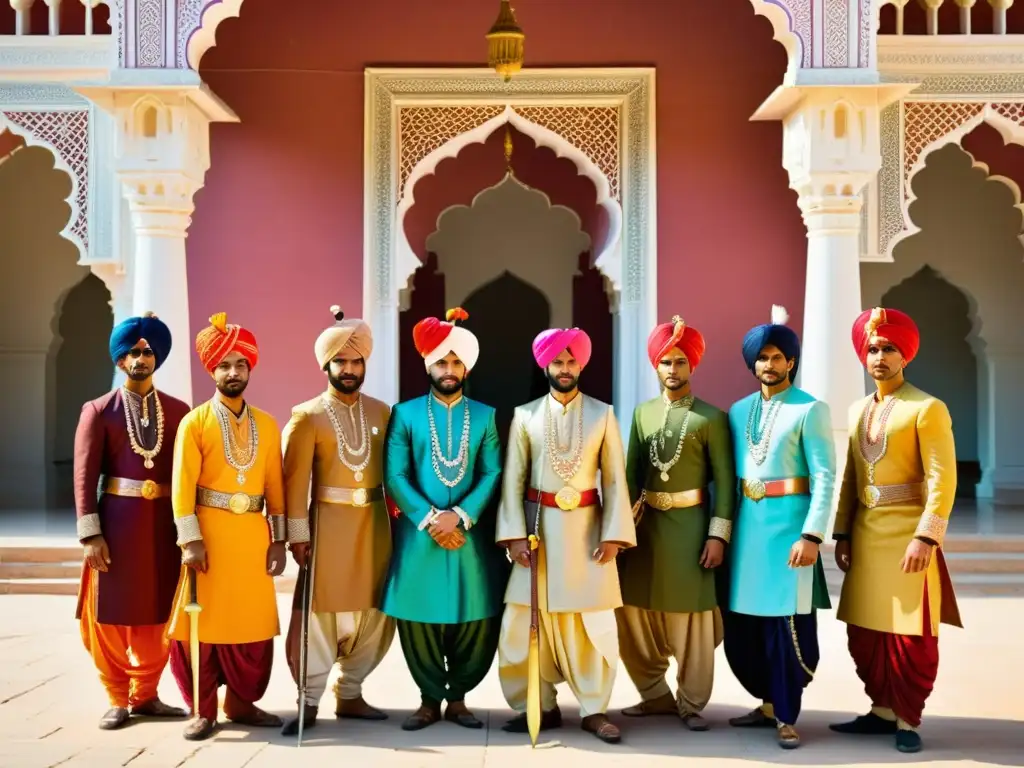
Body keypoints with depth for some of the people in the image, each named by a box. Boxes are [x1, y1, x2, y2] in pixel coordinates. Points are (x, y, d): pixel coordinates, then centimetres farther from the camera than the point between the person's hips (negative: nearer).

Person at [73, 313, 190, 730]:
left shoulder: (178, 411, 6)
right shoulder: (98, 411, 0)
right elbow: (84, 476, -5)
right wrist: (91, 534, -12)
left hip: (164, 524, 2)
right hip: (117, 522, -2)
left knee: (159, 615, 8)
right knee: (110, 615, 4)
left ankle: (145, 695, 24)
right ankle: (117, 699, 19)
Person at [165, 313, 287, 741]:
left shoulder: (266, 424, 9)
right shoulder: (194, 422, -2)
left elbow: (275, 484, 9)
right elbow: (183, 485, -7)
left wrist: (278, 538, 4)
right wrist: (190, 540, -14)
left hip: (254, 533, 3)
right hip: (210, 532, -3)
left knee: (254, 623, 8)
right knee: (203, 621, 1)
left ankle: (242, 703, 23)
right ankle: (203, 709, 14)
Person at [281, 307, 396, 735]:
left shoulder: (381, 412, 7)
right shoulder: (307, 416, -6)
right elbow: (295, 478, -9)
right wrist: (297, 532, -13)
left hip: (375, 523, 5)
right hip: (329, 523, -4)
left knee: (373, 611, 9)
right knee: (319, 611, -1)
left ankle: (350, 695, 23)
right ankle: (309, 701, 10)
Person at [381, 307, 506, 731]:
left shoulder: (485, 416, 8)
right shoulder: (404, 414, 5)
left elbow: (493, 474, 0)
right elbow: (395, 477, -3)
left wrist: (460, 515, -14)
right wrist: (430, 519, -13)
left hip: (472, 535, 1)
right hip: (418, 535, -1)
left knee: (476, 622, 3)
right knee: (419, 621, 3)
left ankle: (457, 698, 22)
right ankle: (430, 699, 21)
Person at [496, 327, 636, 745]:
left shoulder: (602, 414, 3)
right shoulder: (525, 415, 4)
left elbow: (614, 478, 1)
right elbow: (513, 478, 1)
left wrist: (613, 533, -8)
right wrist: (514, 534, -8)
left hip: (586, 526, -1)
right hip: (538, 525, 1)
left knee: (593, 622, 2)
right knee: (531, 620, 3)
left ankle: (594, 709, 13)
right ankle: (542, 705, 17)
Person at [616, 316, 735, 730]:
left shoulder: (712, 417, -4)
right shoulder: (642, 413, 10)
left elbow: (724, 481, -6)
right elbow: (631, 475, 12)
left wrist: (718, 534, -12)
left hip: (690, 525, -4)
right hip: (645, 524, 5)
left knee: (691, 619, 3)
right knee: (636, 614, 8)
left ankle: (691, 704, 16)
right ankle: (656, 695, 24)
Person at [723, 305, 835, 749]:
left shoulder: (810, 410, -4)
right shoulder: (739, 410, 12)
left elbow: (824, 477, -10)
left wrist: (812, 535, -18)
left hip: (788, 523, -5)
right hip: (746, 525, 5)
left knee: (787, 624, -2)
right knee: (742, 625, 9)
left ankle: (786, 717, 11)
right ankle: (769, 704, 26)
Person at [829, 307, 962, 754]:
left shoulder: (927, 408, -8)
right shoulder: (857, 411, 12)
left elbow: (942, 479, -13)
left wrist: (926, 537, -20)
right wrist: (842, 533, 9)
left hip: (907, 535, -6)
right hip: (866, 536, 6)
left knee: (910, 635, 0)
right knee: (865, 632, 10)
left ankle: (908, 721, 13)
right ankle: (883, 711, 23)